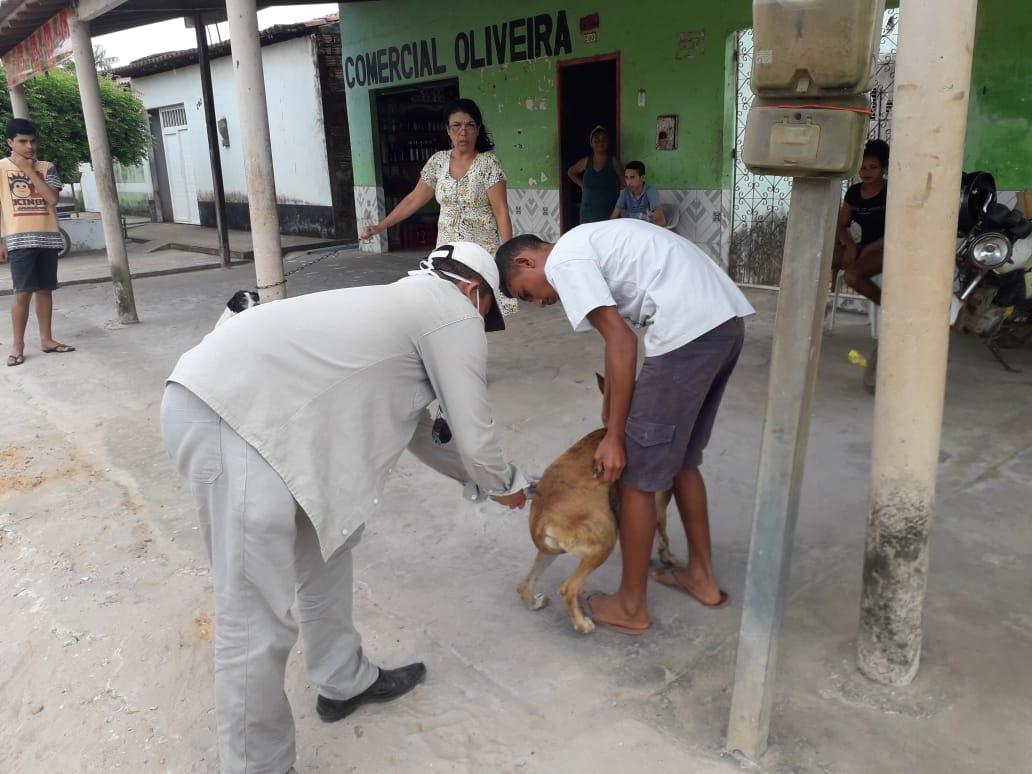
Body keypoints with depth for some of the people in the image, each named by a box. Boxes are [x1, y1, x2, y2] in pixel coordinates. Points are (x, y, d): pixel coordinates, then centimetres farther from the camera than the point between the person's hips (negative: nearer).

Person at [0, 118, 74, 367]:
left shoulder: (46, 167, 9)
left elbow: (52, 198, -6)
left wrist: (29, 170, -7)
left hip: (47, 237, 3)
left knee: (45, 289, 8)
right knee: (23, 292, -6)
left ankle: (46, 339, 16)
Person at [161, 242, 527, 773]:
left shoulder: (405, 305, 28)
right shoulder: (455, 316, 1)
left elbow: (416, 424, 36)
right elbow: (473, 439, 3)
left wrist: (477, 478, 44)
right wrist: (504, 485, 25)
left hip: (220, 397, 11)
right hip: (231, 416, -11)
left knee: (325, 540, 24)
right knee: (256, 622, -2)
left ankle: (344, 682, 41)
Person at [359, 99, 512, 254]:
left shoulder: (489, 162, -7)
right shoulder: (438, 161, 5)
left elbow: (501, 211, -10)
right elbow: (414, 199, 11)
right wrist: (379, 227, 7)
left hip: (484, 252, -4)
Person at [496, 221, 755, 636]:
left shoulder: (563, 261, -2)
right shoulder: (589, 243, 26)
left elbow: (622, 342, -11)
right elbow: (621, 339, 28)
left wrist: (614, 436, -6)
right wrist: (611, 400, 32)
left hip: (689, 330, -10)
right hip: (728, 320, 10)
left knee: (638, 473, 4)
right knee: (681, 457, 24)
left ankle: (631, 606, 19)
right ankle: (702, 575, 37)